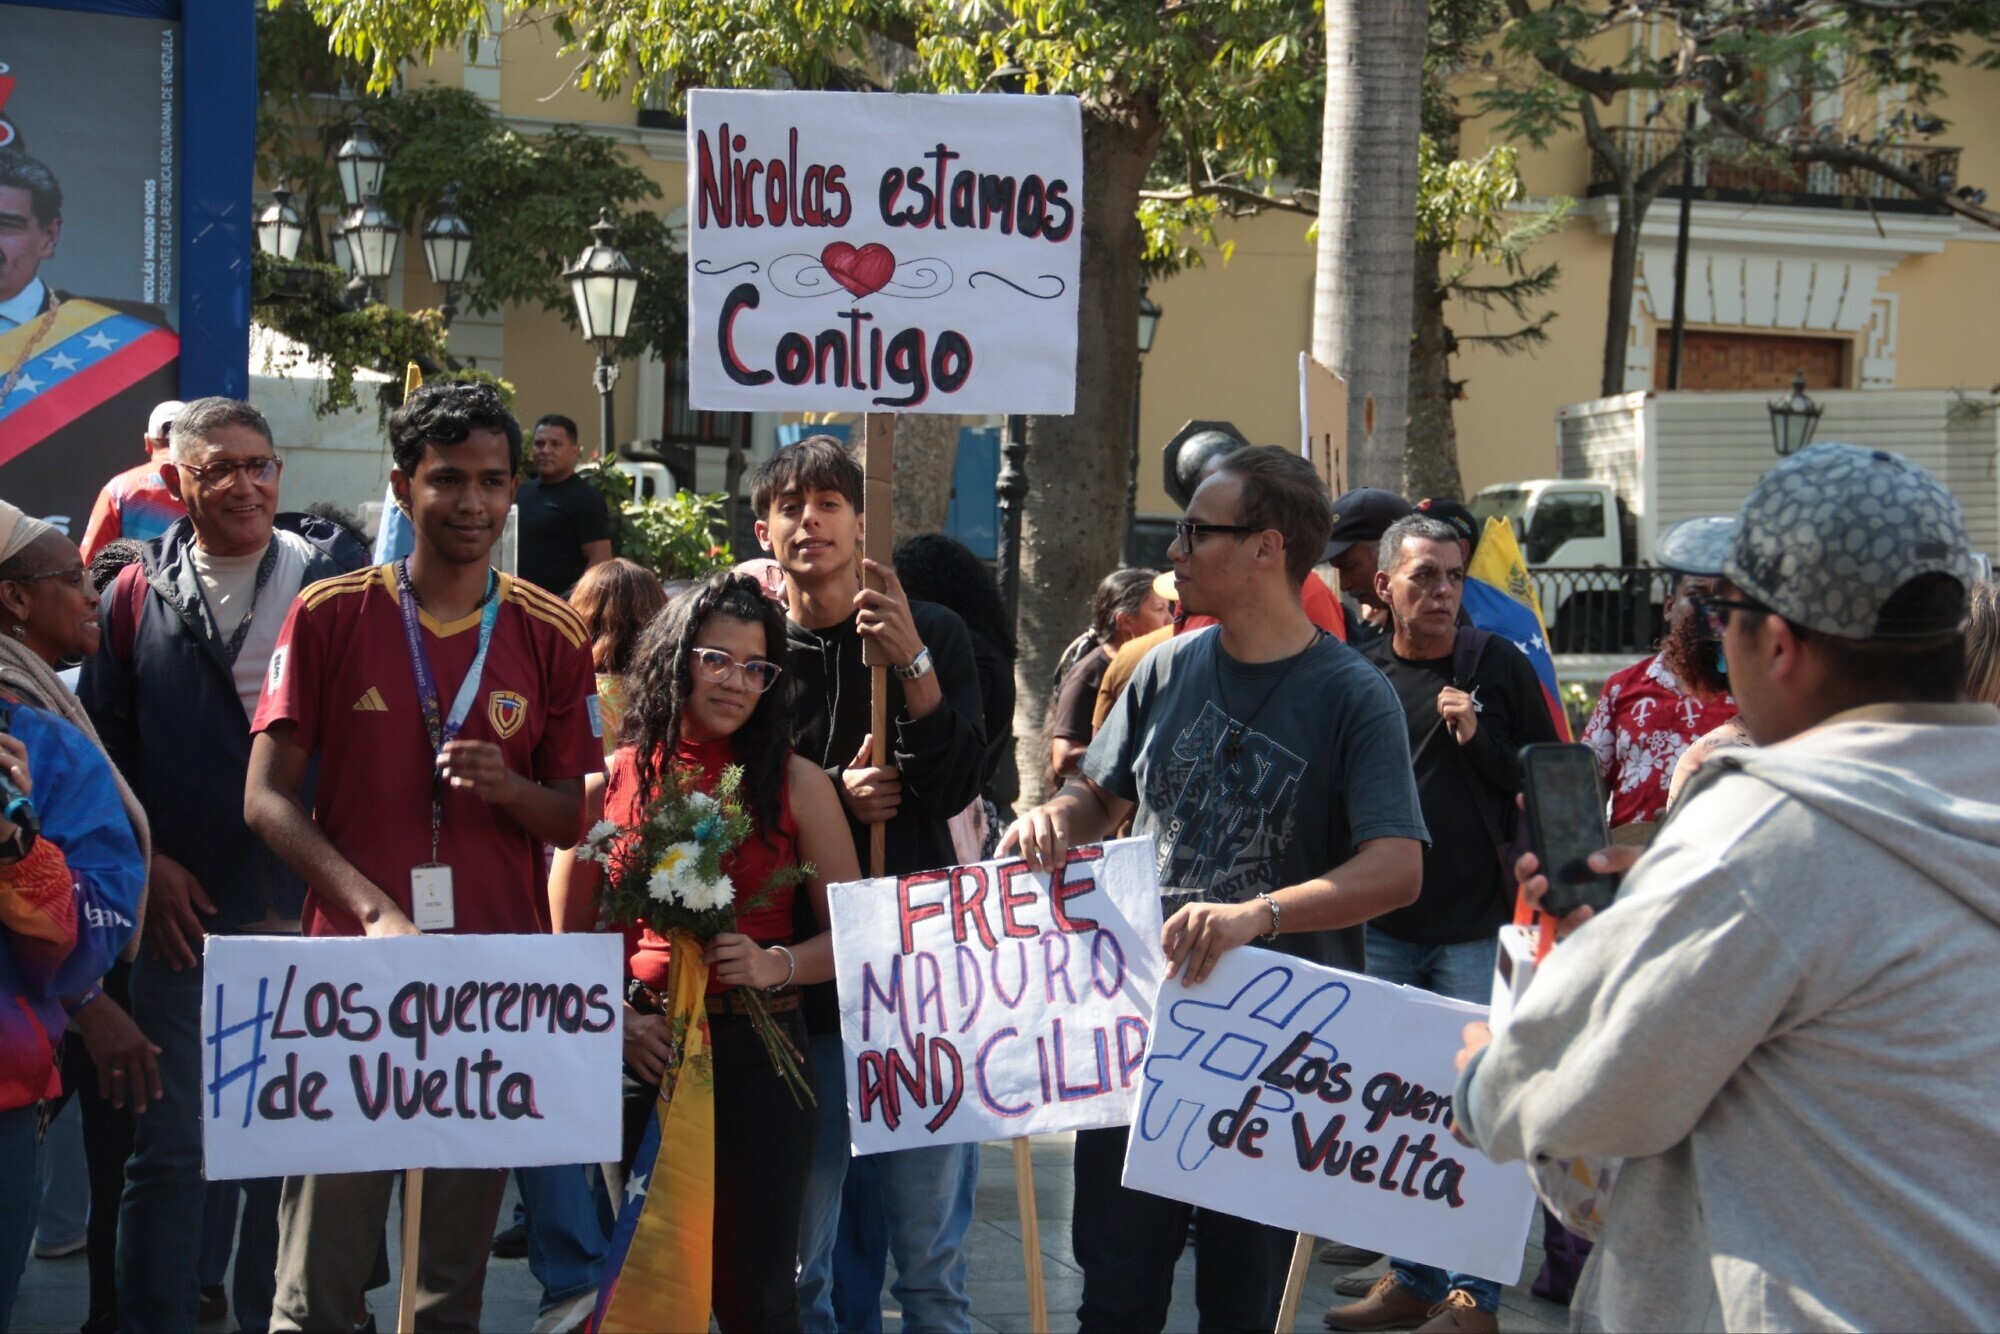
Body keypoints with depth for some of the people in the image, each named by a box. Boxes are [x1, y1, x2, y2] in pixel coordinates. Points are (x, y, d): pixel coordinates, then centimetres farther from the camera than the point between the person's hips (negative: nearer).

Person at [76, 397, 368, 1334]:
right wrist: (144, 861, -3)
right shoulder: (140, 595, 5)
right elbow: (101, 743, 7)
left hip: (312, 912, 0)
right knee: (168, 1146, 4)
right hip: (184, 912, 0)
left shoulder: (335, 579, 2)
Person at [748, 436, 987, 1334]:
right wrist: (832, 796, -12)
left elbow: (955, 786, -7)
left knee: (930, 1254, 4)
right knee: (797, 1256, 7)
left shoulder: (931, 634, 3)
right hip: (797, 976, 1)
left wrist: (911, 663, -18)